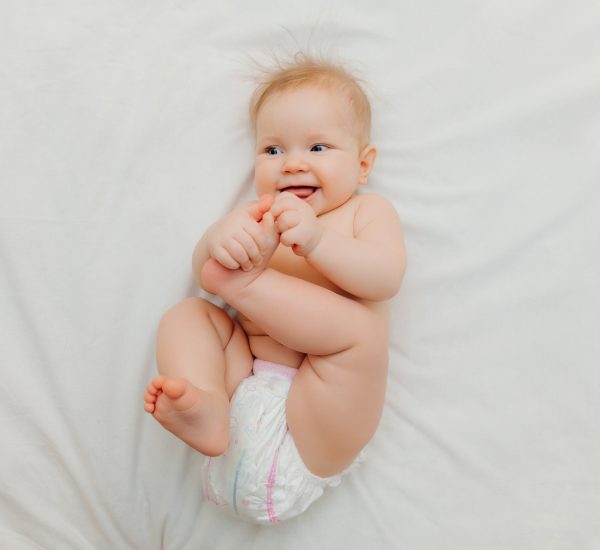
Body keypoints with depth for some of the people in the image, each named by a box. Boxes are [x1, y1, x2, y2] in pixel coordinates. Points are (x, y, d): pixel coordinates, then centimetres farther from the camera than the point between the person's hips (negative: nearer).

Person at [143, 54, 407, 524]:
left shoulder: (368, 210, 9)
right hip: (243, 386, 4)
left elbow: (386, 277, -12)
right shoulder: (261, 218, 16)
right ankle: (204, 407, -29)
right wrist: (220, 238, -25)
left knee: (361, 322, -27)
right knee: (186, 314, -6)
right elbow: (206, 274, -1)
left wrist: (317, 240, -30)